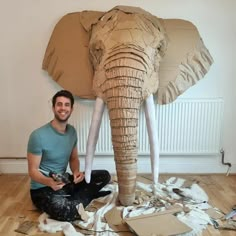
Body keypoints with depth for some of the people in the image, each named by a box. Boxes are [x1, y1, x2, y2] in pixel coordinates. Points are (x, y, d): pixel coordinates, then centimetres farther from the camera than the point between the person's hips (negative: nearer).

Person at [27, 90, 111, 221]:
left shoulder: (72, 131, 0)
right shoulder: (38, 136, -20)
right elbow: (33, 171, -16)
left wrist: (76, 172, -14)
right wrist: (49, 182, -37)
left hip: (65, 181, 6)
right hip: (42, 189, -6)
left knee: (104, 176, -5)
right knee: (67, 212, -36)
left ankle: (70, 202, -7)